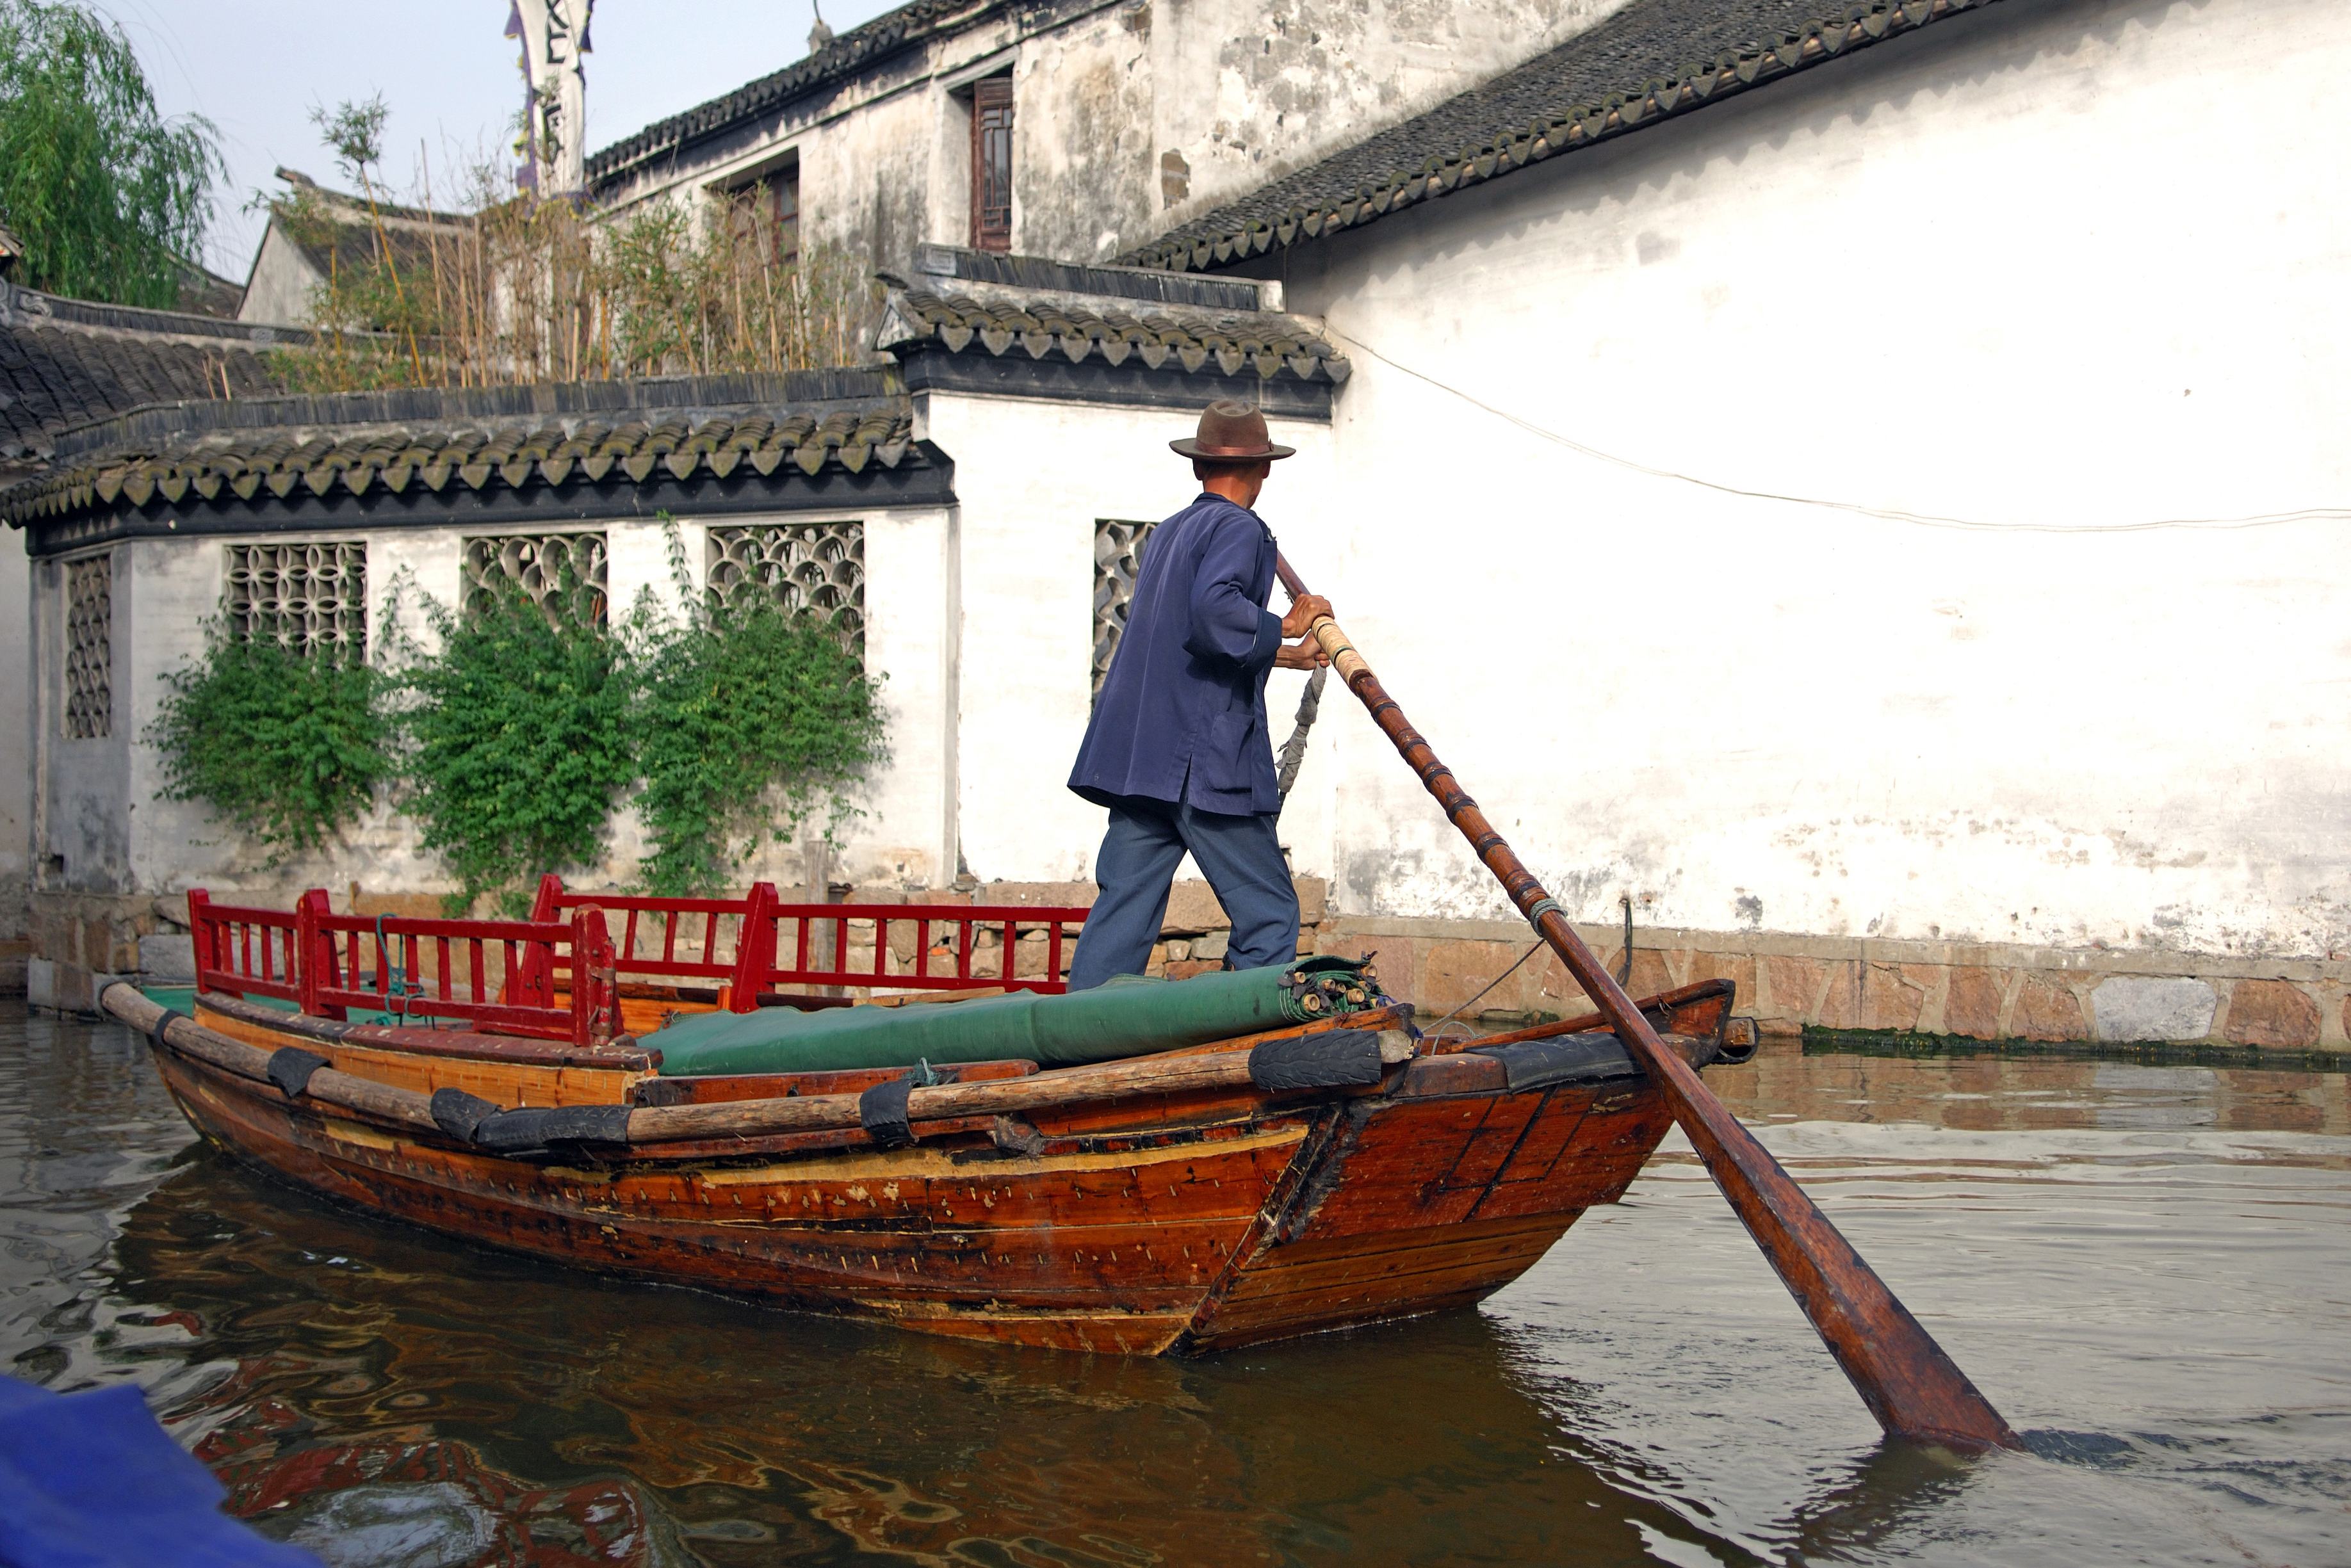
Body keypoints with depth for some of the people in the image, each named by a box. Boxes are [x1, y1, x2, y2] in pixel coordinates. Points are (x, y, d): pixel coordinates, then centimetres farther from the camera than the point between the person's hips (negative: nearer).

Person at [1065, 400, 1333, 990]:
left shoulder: (1166, 533, 22)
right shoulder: (1239, 529, -4)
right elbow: (1214, 609, -24)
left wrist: (1283, 653, 42)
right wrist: (1283, 628, -8)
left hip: (1135, 757, 8)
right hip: (1207, 762, -8)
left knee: (1122, 909, 6)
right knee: (1267, 915, -1)